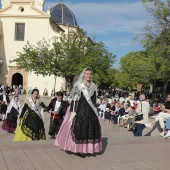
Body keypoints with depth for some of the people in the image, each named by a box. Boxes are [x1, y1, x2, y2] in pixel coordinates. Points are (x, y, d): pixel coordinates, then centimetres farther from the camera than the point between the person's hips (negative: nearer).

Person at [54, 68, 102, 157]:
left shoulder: (93, 86, 10)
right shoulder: (79, 85, -4)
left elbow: (94, 100, 14)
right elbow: (74, 98, -7)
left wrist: (95, 111, 11)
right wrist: (72, 111, -13)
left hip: (90, 110, 5)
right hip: (80, 108, -5)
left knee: (90, 128, 4)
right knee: (79, 127, -4)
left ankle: (85, 148, 13)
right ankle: (78, 149, 5)